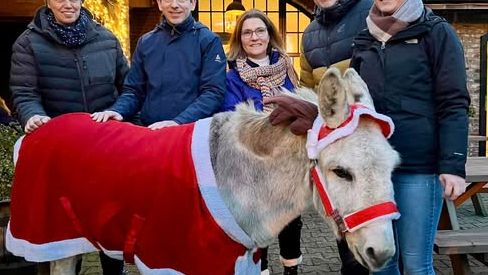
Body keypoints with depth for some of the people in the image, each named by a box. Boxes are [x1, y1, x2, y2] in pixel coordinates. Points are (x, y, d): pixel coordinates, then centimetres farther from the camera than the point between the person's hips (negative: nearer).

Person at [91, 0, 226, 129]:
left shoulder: (208, 40, -2)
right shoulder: (145, 42, 10)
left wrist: (178, 122, -23)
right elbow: (134, 90, 12)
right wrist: (116, 110, -8)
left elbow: (214, 92, -11)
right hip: (149, 130, 4)